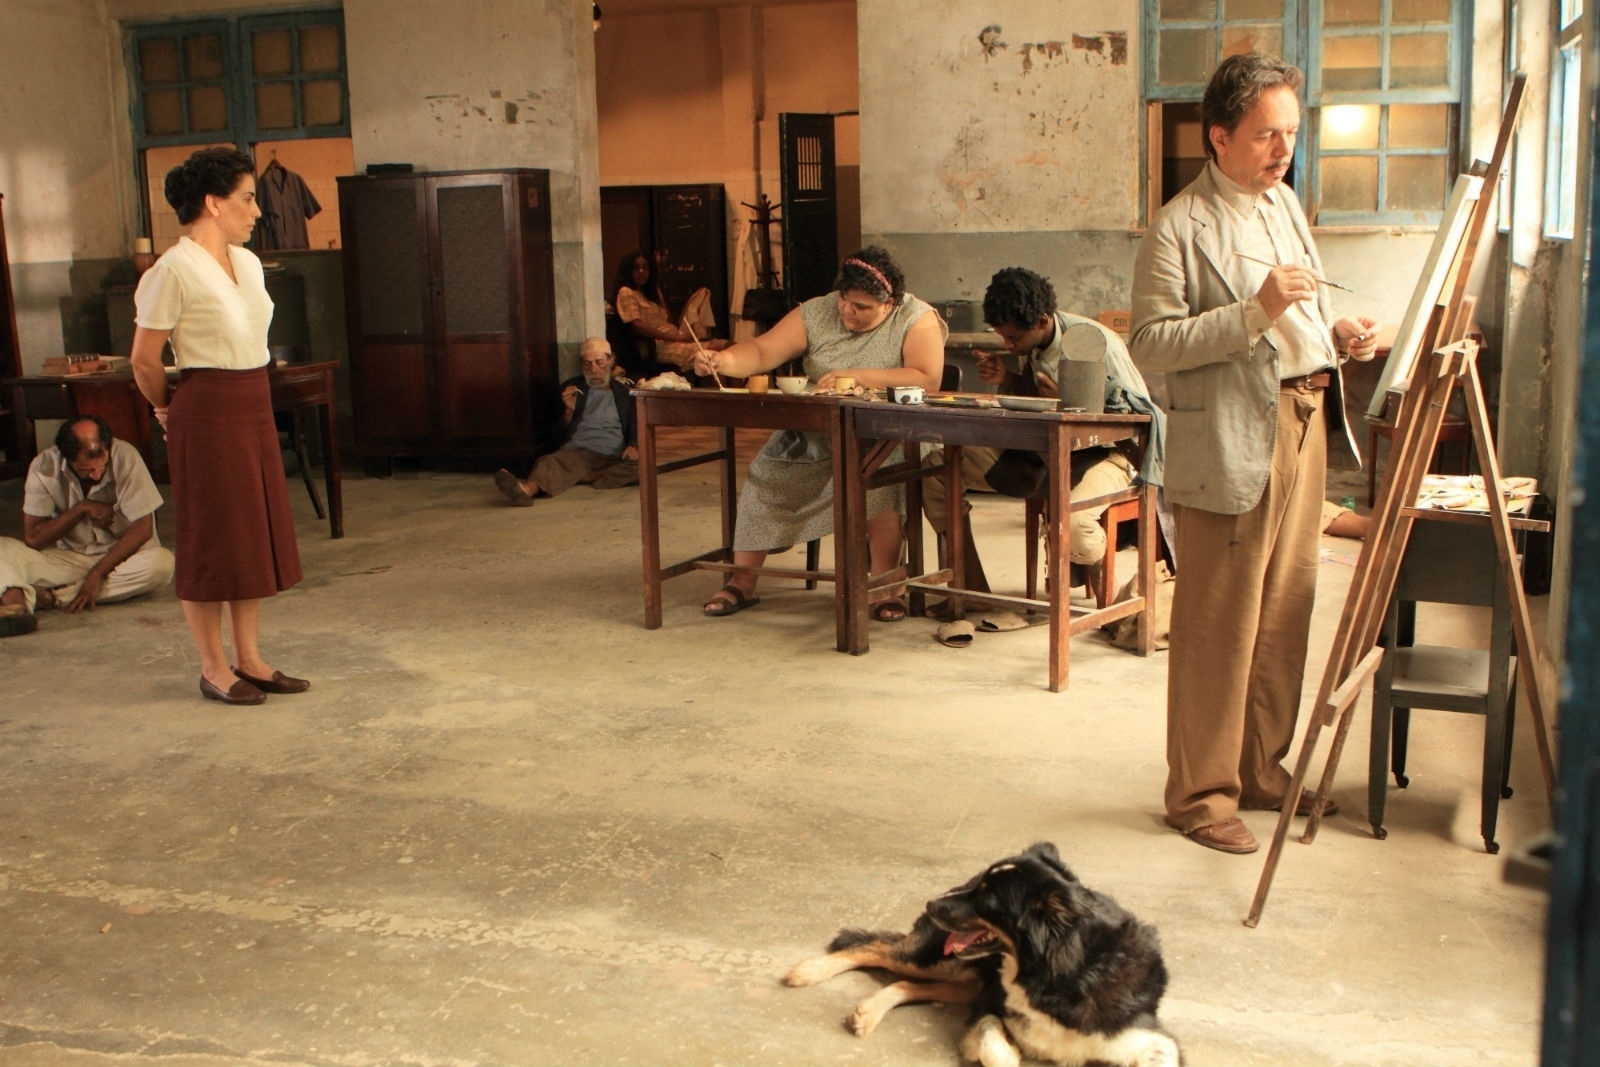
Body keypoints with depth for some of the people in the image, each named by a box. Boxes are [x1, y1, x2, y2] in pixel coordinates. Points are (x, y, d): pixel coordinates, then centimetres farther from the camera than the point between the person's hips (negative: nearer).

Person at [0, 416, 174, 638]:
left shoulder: (126, 458, -18)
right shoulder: (44, 467, -13)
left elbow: (143, 527, -15)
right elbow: (32, 538, -10)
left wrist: (97, 573, -18)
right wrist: (82, 508, -19)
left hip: (121, 555, -1)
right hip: (67, 558, 2)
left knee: (162, 563, -34)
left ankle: (50, 597, -32)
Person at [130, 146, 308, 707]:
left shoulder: (247, 263, 10)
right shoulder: (174, 271, -14)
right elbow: (144, 360, -9)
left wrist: (255, 405, 14)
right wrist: (170, 411, 5)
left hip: (255, 407, 8)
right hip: (207, 414, -8)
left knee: (255, 535, 11)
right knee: (210, 540, 1)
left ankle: (249, 659, 21)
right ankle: (213, 668, 13)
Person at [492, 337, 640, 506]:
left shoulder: (624, 393, 20)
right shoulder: (571, 388, 19)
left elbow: (636, 430, 16)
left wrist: (633, 447, -8)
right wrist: (569, 410, -3)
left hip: (613, 459, 1)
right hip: (578, 452, -1)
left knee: (640, 467, -34)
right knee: (553, 462, -36)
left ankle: (585, 478, -37)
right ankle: (527, 489, -68)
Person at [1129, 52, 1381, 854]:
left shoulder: (1286, 204, 17)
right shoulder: (1179, 228, -9)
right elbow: (1150, 344, -17)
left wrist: (1339, 332, 7)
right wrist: (1254, 312, -24)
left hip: (1307, 425, 8)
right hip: (1231, 442, -8)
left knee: (1286, 613, 13)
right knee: (1217, 627, -2)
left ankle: (1260, 767, 27)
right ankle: (1199, 793, 10)